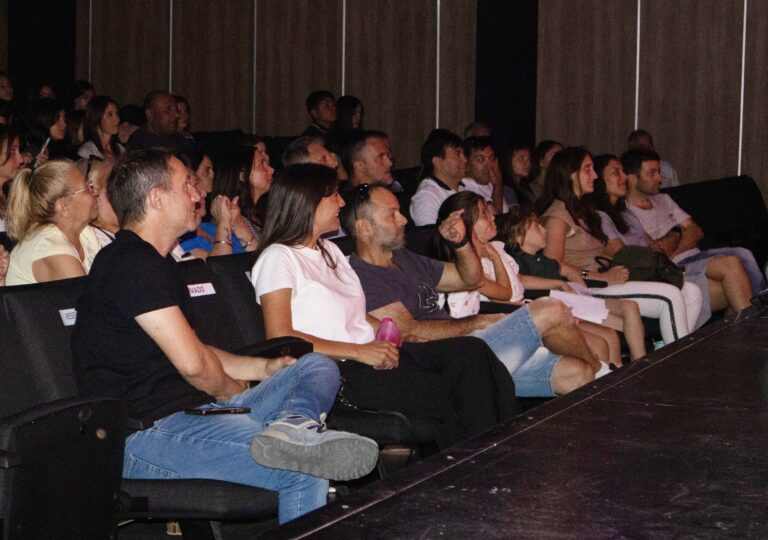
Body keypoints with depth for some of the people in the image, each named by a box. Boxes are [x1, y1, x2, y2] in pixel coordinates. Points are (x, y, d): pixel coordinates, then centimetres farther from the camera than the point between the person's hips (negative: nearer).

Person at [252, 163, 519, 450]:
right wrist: (359, 351, -17)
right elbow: (279, 337, -14)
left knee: (470, 351, -16)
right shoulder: (278, 258, -3)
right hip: (337, 372, -8)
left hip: (374, 353, 8)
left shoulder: (329, 251, 25)